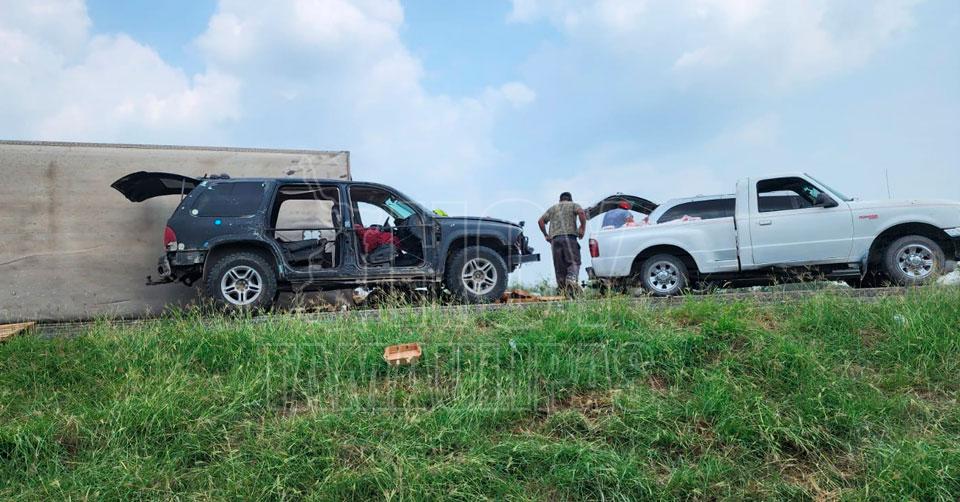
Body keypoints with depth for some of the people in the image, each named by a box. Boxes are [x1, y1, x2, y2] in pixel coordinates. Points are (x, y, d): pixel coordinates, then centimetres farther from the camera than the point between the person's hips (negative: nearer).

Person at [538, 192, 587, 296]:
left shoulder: (553, 208, 28)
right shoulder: (573, 205, 17)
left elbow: (541, 221, 18)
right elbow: (581, 212, -6)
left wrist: (546, 235, 21)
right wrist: (583, 228, -2)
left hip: (555, 238, 4)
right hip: (569, 236, -3)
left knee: (559, 265, 4)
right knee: (574, 261, -10)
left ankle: (562, 288, -2)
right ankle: (572, 279, -37)